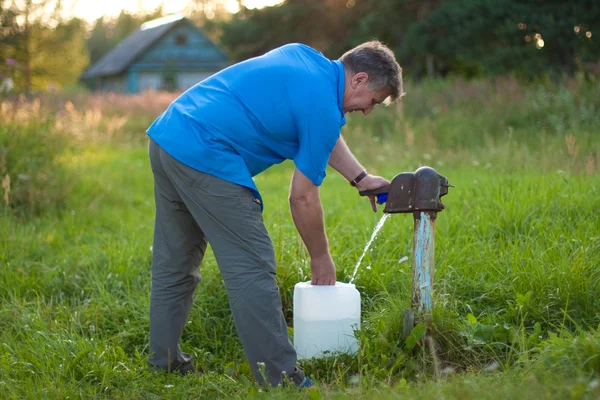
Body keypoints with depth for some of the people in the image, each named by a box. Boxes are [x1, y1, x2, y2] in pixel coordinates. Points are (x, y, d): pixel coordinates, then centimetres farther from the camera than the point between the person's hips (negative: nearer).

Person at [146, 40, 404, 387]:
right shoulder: (322, 107, -9)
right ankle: (279, 378, 0)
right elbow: (303, 198, -3)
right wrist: (321, 259, 10)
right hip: (205, 156, -10)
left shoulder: (304, 56, 16)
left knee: (176, 263, 18)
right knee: (252, 268, -5)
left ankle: (166, 360, 28)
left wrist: (361, 178, 26)